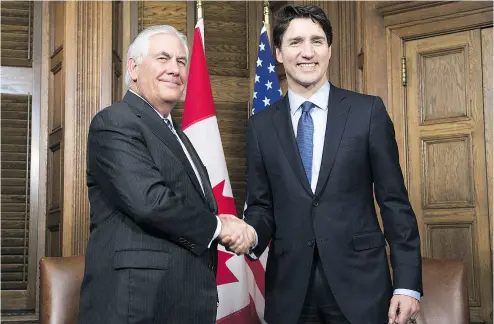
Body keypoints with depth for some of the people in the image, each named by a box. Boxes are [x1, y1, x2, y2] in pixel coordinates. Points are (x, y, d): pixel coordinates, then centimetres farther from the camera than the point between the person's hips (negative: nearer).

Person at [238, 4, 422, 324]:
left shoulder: (368, 111, -1)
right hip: (290, 288, 2)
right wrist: (251, 233, -14)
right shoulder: (261, 125, 5)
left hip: (358, 281, -1)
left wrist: (408, 283, -5)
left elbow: (394, 201, -1)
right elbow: (261, 205, 8)